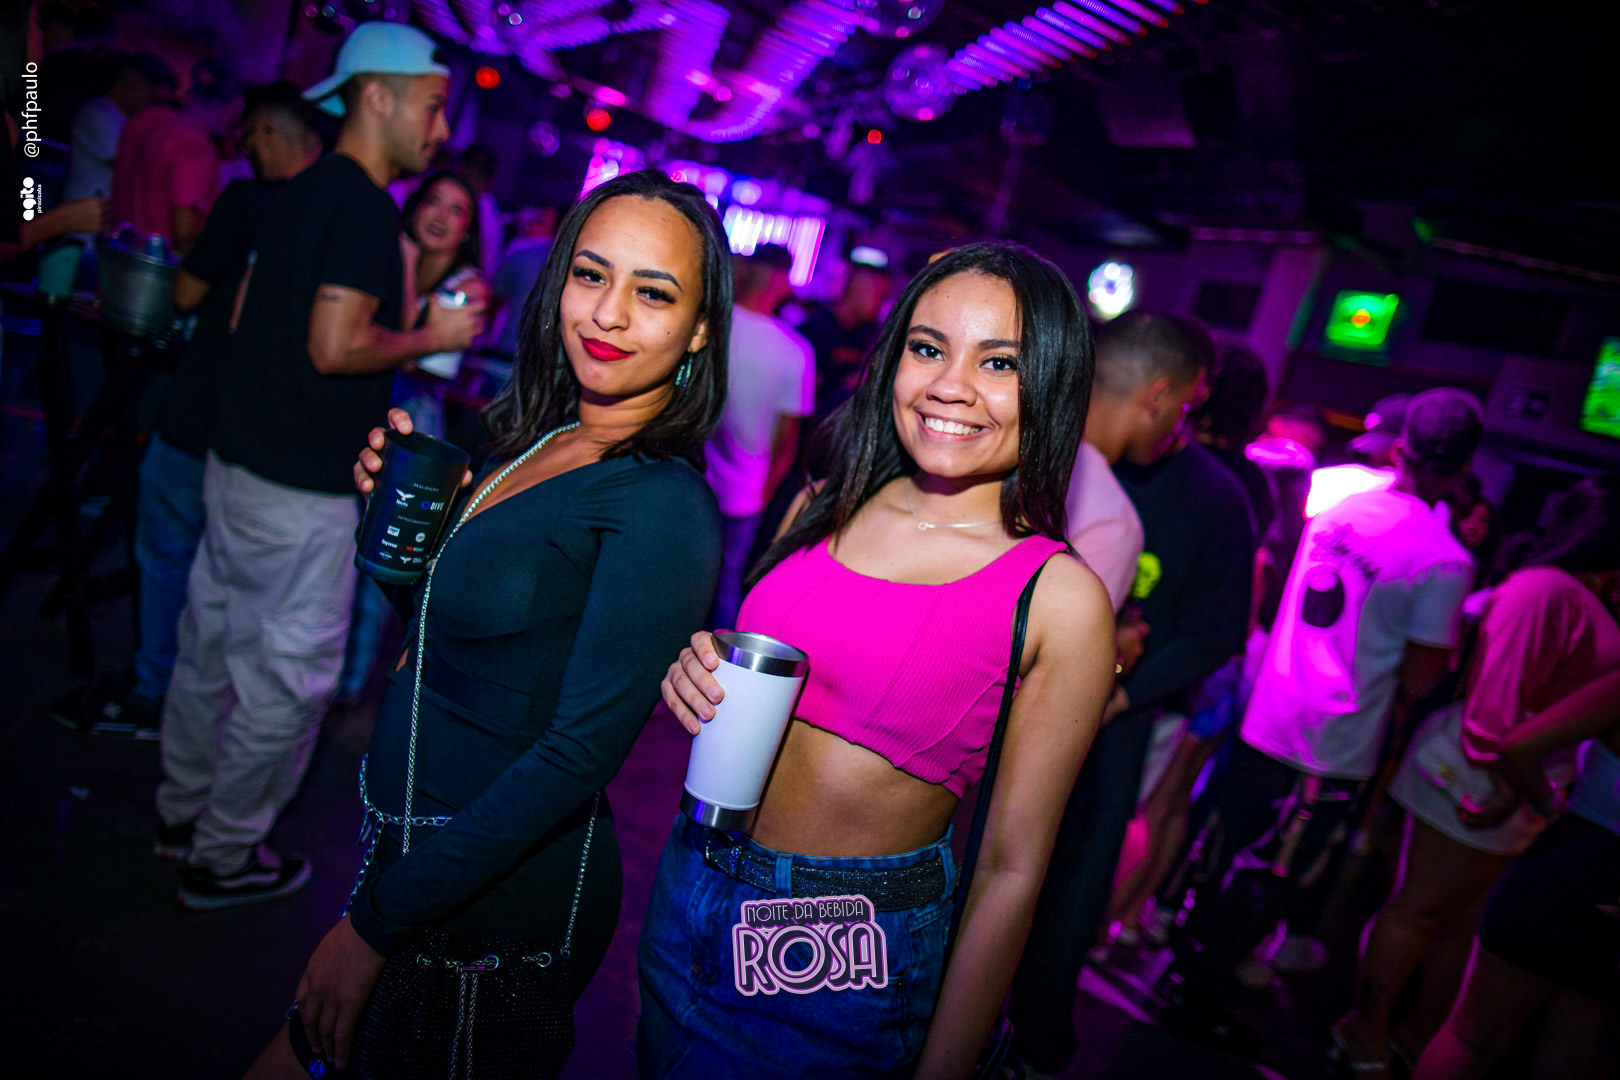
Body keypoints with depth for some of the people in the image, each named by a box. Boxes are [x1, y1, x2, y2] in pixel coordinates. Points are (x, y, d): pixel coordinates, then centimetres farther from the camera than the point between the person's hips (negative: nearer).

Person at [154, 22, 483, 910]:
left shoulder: (300, 193, 12)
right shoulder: (367, 209, -17)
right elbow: (336, 348, -25)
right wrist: (434, 338, -11)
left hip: (237, 462, 10)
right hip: (300, 490, -10)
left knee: (214, 645, 21)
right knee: (288, 677, 4)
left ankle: (184, 809, 38)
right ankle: (223, 859, 19)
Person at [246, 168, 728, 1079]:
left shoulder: (663, 505, -22)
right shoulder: (536, 443, 3)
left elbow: (582, 751, -25)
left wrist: (377, 919, -21)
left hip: (503, 896, -7)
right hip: (411, 853, 7)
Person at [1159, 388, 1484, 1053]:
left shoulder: (1338, 509, 2)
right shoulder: (1445, 562, -16)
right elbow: (1419, 680, -14)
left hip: (1265, 719, 6)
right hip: (1334, 753, -6)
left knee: (1231, 858, 21)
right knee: (1263, 884, 9)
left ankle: (1188, 968, 36)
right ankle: (1196, 999, 20)